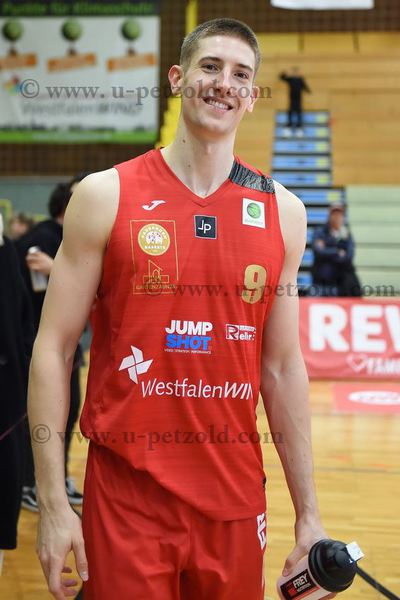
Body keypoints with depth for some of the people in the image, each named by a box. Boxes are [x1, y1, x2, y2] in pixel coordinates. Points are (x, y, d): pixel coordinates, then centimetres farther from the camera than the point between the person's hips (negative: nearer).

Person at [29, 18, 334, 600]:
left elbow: (283, 367, 8)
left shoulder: (282, 212, 4)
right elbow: (53, 350, -4)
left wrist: (308, 512, 7)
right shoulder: (106, 196, -4)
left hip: (236, 502, 3)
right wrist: (53, 503, -9)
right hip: (126, 500, -2)